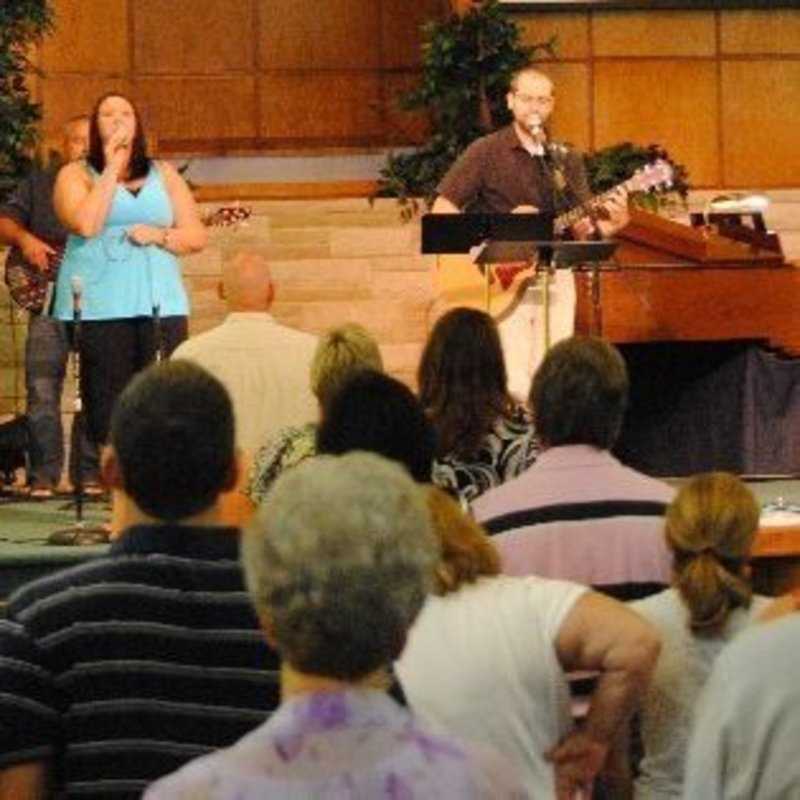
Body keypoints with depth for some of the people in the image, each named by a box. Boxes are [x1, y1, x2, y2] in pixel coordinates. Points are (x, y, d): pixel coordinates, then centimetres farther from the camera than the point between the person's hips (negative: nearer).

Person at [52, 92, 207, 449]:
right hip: (99, 308, -3)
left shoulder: (164, 175, 18)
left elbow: (196, 236, 14)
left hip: (161, 303, 3)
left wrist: (159, 235, -6)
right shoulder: (76, 175, 8)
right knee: (105, 409, -6)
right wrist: (113, 169, -6)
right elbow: (86, 224, -11)